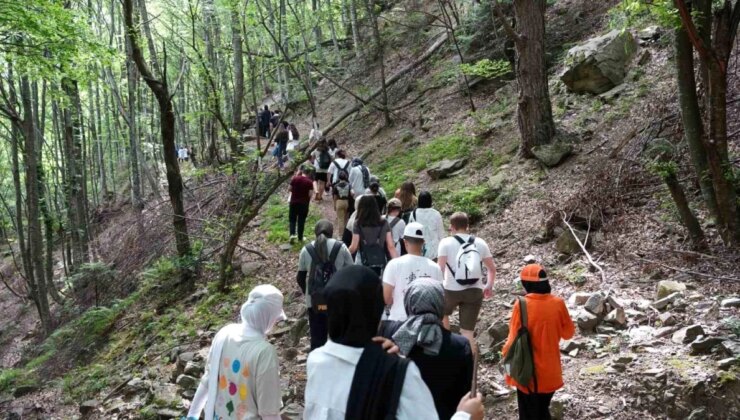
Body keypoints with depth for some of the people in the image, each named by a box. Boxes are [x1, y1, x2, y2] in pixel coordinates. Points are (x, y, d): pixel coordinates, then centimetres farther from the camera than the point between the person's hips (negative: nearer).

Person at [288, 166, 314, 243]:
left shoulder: (295, 179, -8)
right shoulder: (309, 182, -7)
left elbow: (289, 189, 1)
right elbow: (310, 194, -7)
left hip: (294, 202, 0)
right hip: (304, 204, 0)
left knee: (292, 219, 13)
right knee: (301, 220, 11)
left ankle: (292, 234, -6)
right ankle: (300, 238, 18)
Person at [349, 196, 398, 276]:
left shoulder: (358, 224, -6)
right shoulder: (384, 223, 2)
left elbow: (354, 247, -6)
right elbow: (391, 247, -2)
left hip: (363, 263, -3)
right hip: (380, 263, 3)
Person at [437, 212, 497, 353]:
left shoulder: (446, 242, -6)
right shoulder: (480, 243, 6)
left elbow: (439, 268, -16)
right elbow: (492, 268, 11)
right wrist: (489, 286, 24)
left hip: (452, 290, -2)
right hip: (475, 291, 3)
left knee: (442, 313, 30)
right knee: (468, 331, 7)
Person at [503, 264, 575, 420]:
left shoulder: (521, 305, -18)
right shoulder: (557, 303, -10)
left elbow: (515, 338, -11)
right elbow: (568, 333, 2)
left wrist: (506, 353, 6)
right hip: (549, 371, 3)